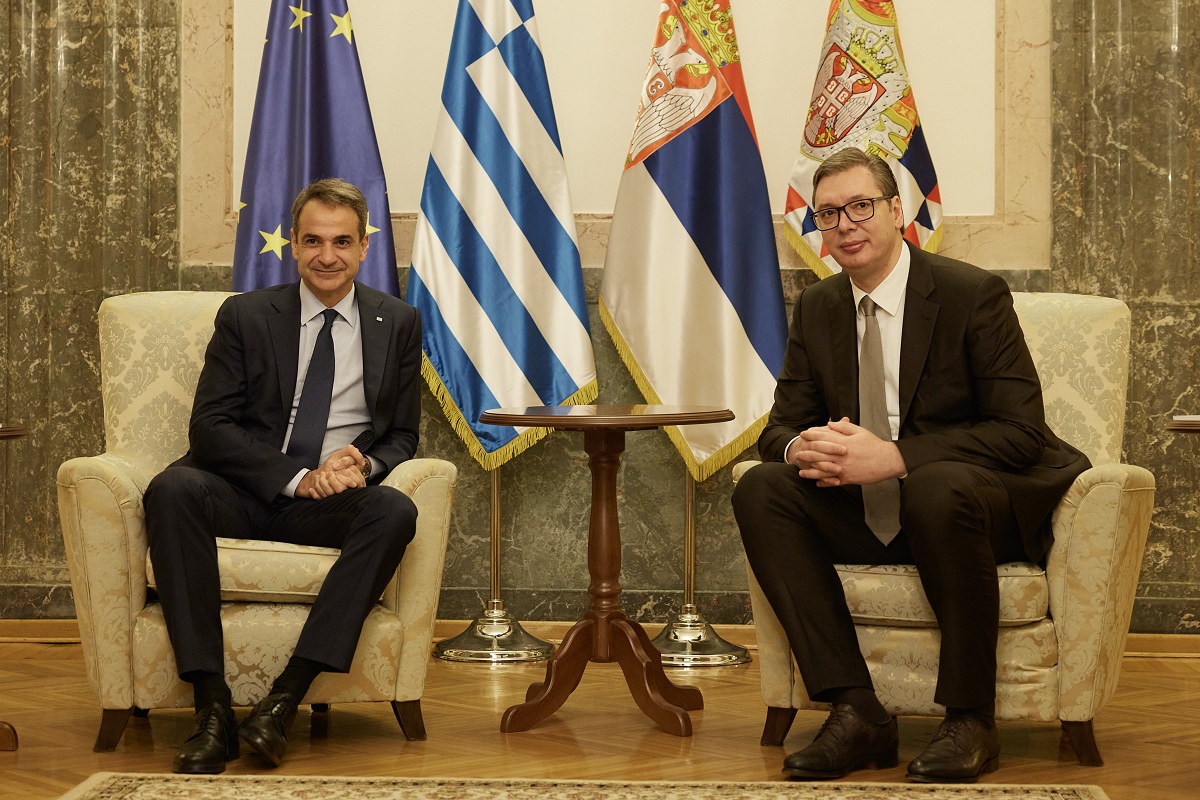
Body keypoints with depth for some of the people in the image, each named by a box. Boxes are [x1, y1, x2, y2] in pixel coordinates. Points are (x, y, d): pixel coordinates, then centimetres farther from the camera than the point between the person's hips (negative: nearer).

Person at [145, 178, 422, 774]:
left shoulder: (398, 324, 12)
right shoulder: (245, 316, 6)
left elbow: (403, 436, 14)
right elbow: (209, 425, -2)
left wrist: (365, 465, -12)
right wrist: (298, 477, -17)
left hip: (334, 501, 1)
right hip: (244, 492, -1)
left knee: (395, 512, -32)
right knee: (172, 490, -33)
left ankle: (286, 697, -34)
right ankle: (212, 707, -36)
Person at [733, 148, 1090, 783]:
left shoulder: (973, 295, -10)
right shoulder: (815, 309, 8)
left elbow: (1021, 431, -17)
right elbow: (781, 425, 10)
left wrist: (895, 457, -29)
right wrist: (801, 448, -18)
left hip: (974, 500, -5)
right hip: (868, 516, 6)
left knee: (937, 487, -39)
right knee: (760, 490, -18)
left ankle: (970, 719, -23)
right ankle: (856, 712, -23)